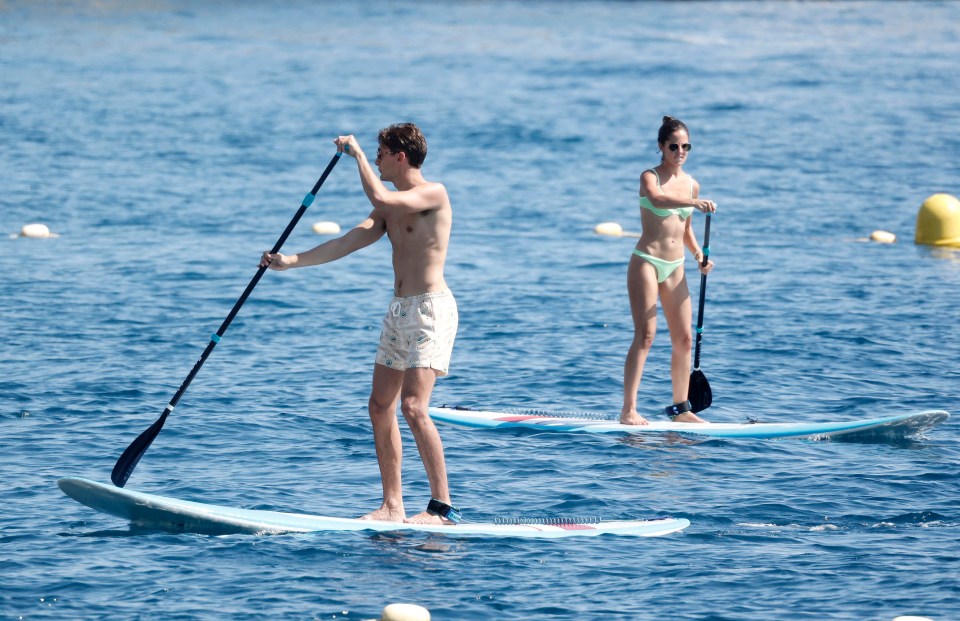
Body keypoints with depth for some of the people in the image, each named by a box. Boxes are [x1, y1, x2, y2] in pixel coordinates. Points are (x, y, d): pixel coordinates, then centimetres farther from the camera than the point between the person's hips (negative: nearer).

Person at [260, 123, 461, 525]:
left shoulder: (433, 194, -10)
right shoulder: (392, 207, 16)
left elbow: (378, 197, -25)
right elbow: (348, 242, 13)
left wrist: (357, 153, -11)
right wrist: (291, 262, 8)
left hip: (430, 310, -10)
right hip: (399, 309, 10)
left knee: (413, 408, -19)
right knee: (380, 406, 7)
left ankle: (443, 507, -17)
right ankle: (392, 506, 11)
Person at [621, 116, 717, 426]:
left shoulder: (691, 184, 11)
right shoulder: (650, 176, -8)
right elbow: (657, 199, -32)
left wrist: (699, 254, 4)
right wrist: (694, 203, -45)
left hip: (675, 268, 6)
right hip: (647, 262, -6)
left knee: (684, 338, 5)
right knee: (645, 336, -12)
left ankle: (680, 408, 15)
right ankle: (628, 410, -14)